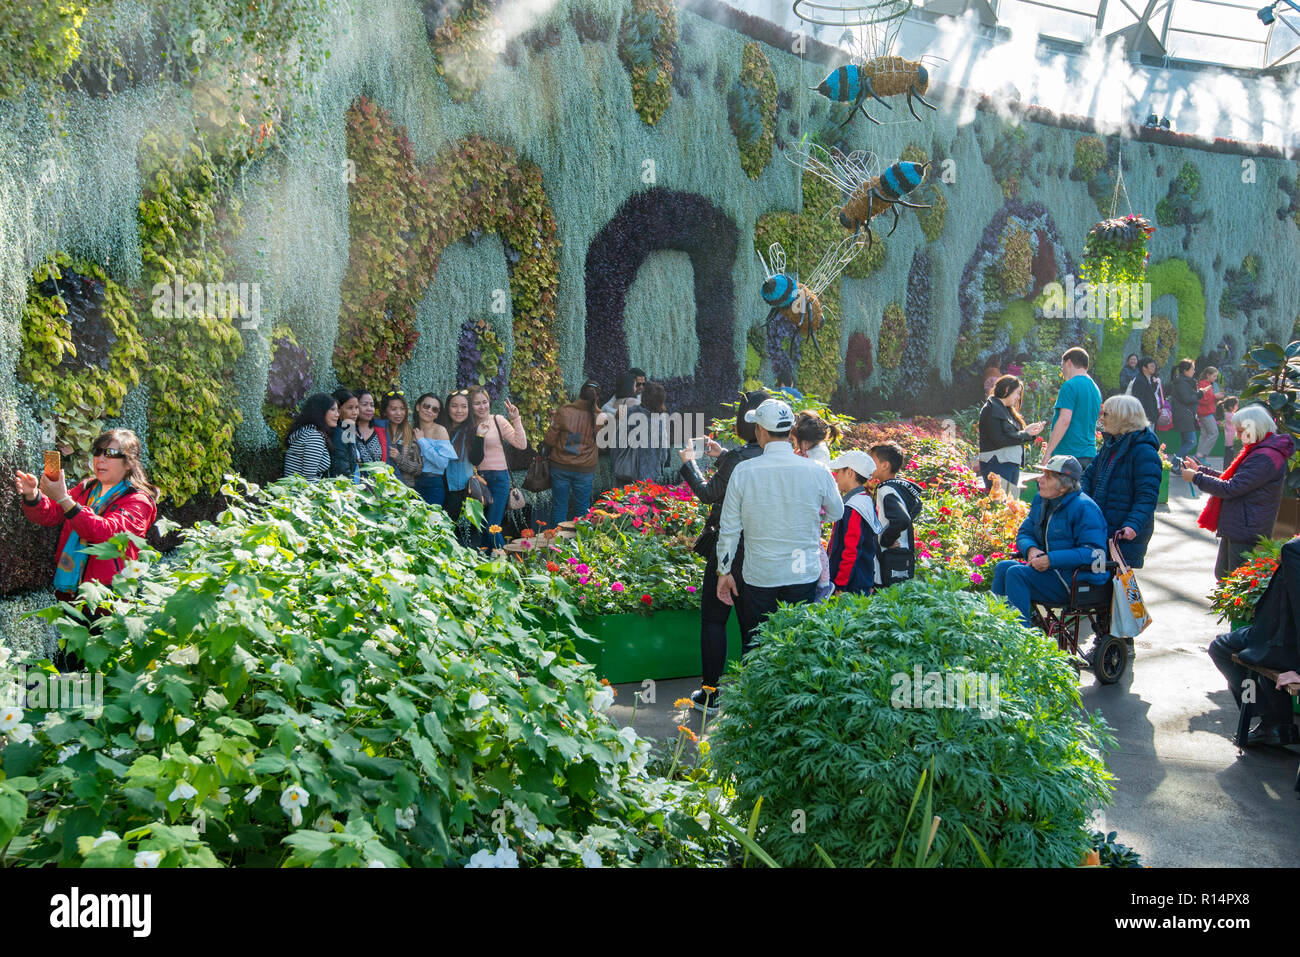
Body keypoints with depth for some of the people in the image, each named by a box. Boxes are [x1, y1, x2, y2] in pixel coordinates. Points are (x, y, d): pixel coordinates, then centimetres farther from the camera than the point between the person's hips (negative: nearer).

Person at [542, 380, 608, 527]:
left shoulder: (562, 412, -13)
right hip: (585, 470, 1)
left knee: (559, 506, 10)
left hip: (560, 466, 0)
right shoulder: (598, 417, -10)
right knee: (582, 508, 13)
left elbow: (550, 441, -7)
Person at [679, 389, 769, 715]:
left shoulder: (739, 458, -21)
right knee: (752, 624, 15)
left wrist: (688, 462, 7)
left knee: (713, 619, 8)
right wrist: (722, 456, 26)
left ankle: (711, 696, 13)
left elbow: (709, 493, -8)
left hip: (730, 550, -6)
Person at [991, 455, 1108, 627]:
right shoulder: (1040, 500, 10)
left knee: (1016, 573, -25)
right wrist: (1031, 549, -9)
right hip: (1050, 570, 8)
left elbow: (1093, 553, -21)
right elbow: (1024, 533, 16)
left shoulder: (1084, 508, -16)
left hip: (1079, 581, -8)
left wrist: (1051, 560, -25)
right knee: (1003, 567, -12)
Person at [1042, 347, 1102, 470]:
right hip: (1090, 454, 8)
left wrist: (1048, 452, -15)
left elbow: (1064, 420, -18)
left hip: (1068, 454, -8)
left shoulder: (1070, 386, -9)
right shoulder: (1095, 388, 18)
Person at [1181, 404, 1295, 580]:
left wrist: (1196, 478, -12)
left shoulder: (1265, 458, -23)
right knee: (1223, 577, 19)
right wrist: (1200, 470, 15)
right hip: (1235, 529, 11)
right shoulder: (1258, 451, 13)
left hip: (1246, 535, -11)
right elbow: (1234, 479, 20)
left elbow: (1230, 488, -23)